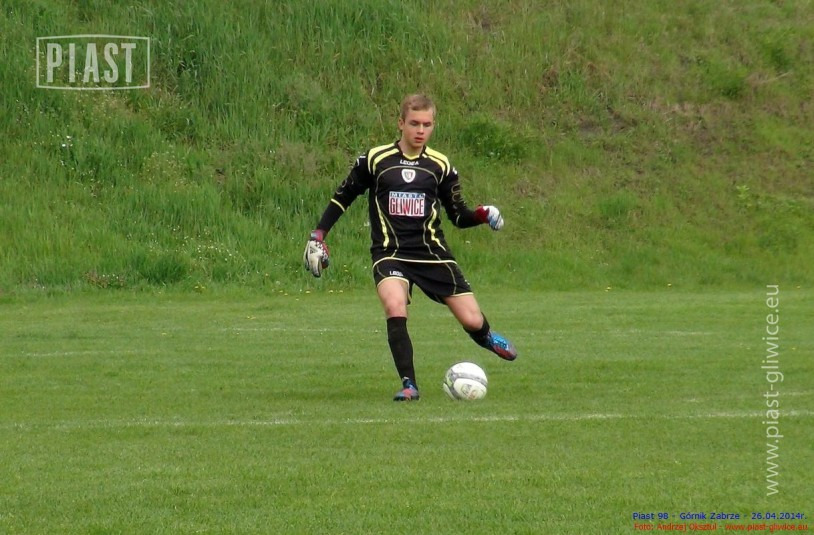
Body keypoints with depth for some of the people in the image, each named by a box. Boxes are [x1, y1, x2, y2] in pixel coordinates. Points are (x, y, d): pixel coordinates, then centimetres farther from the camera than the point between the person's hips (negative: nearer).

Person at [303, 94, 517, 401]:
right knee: (395, 307, -32)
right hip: (389, 254, -2)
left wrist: (482, 215, -10)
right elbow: (342, 197, 12)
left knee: (472, 320, -4)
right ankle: (409, 385, -22)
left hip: (432, 253, 2)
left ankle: (486, 338, 36)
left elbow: (459, 216, 10)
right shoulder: (374, 160, 1)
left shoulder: (440, 166, 7)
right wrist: (318, 236, 5)